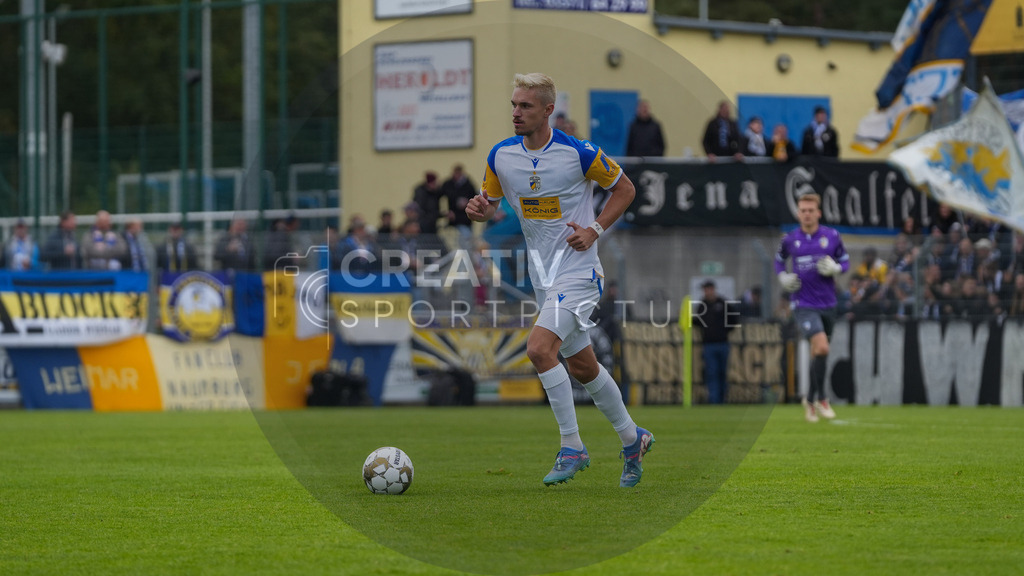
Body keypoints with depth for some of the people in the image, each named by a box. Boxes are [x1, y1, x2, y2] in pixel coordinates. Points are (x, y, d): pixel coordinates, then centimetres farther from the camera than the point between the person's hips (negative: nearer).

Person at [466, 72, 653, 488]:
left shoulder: (579, 153, -14)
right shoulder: (500, 156, 0)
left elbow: (624, 189, 0)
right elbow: (490, 202, 13)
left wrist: (594, 230, -11)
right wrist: (480, 209, -11)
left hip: (577, 271, -7)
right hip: (543, 276, 7)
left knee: (539, 348, -23)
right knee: (582, 367, 15)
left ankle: (572, 448, -12)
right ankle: (632, 440, 33)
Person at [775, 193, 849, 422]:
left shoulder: (832, 236, 1)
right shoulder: (790, 239, 0)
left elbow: (845, 261, 10)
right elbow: (779, 258, 19)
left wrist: (835, 268, -12)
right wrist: (782, 276, 0)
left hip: (827, 304, 3)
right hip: (803, 304, -3)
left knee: (819, 352, 12)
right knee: (821, 347, -21)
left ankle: (810, 400, 30)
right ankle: (821, 399, -8)